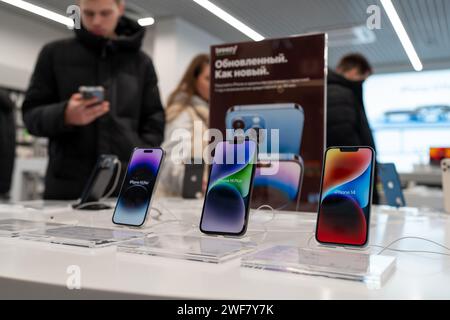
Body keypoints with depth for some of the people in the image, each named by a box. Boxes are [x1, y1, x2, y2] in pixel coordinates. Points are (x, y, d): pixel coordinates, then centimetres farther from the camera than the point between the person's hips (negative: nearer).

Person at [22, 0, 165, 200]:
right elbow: (31, 114, 6)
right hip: (67, 186, 0)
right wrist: (64, 115, -16)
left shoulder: (141, 62, 12)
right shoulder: (55, 53, 9)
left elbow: (154, 122, 11)